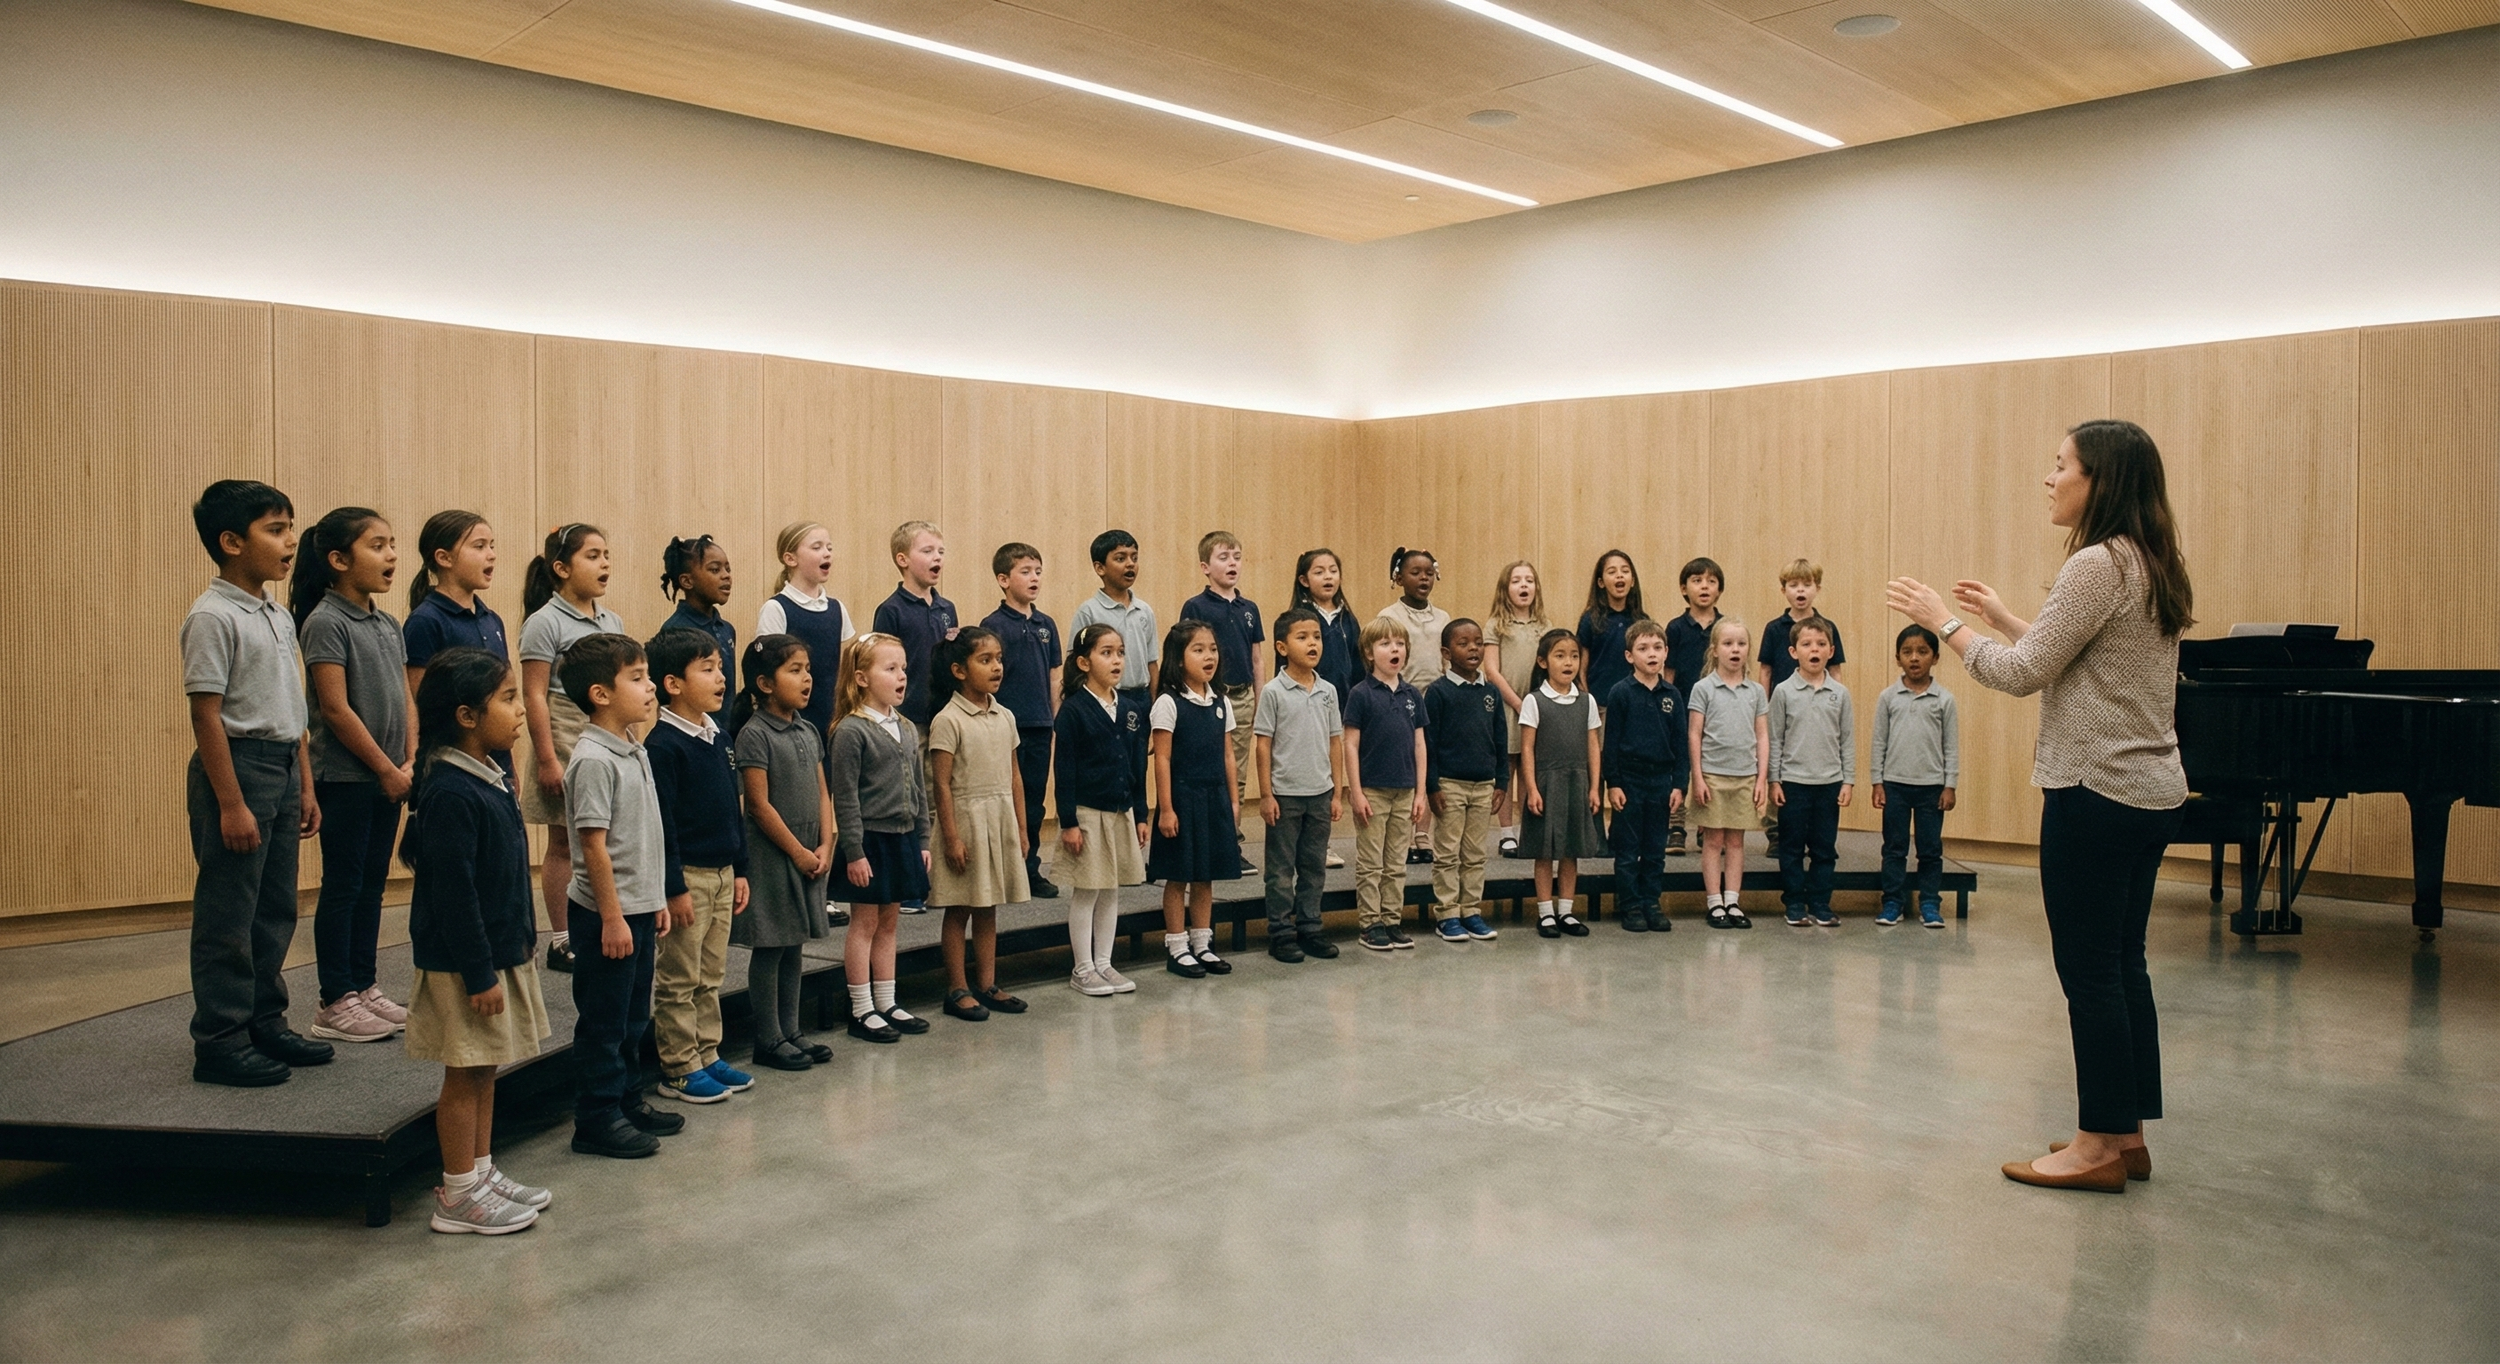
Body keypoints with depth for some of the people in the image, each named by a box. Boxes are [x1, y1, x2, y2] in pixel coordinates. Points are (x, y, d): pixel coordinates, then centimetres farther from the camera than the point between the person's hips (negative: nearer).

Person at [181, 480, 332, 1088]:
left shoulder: (279, 616, 13)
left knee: (276, 910, 14)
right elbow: (206, 715, -16)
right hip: (237, 766, -8)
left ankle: (266, 1024, 25)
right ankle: (219, 1043, 8)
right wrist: (230, 803, -19)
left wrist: (305, 786, 15)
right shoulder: (213, 617, -13)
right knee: (227, 916, -1)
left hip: (282, 768, 9)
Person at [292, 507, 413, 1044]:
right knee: (342, 887, 0)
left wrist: (411, 762, 0)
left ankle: (363, 986, 22)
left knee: (373, 883, 13)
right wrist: (386, 768, -15)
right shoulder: (326, 623, -12)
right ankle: (335, 1003, 7)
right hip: (344, 777, -7)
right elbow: (335, 708, -17)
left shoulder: (388, 625, 11)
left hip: (386, 778, 7)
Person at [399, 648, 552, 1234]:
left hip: (501, 951, 9)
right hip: (465, 962, -9)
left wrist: (521, 941, 18)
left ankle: (482, 1172, 29)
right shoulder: (450, 794, -22)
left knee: (485, 1070, 17)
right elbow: (451, 892, -23)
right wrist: (478, 973, -20)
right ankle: (458, 1195, 13)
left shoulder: (489, 779, 8)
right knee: (466, 1074, 2)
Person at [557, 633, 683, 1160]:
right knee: (602, 1019, 3)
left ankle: (625, 1100, 32)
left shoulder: (635, 752, 10)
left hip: (639, 908, 9)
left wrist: (656, 898, 17)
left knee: (633, 1016, 19)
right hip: (607, 914, -9)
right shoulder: (593, 760, -19)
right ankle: (597, 1120, 14)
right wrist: (612, 916, -19)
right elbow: (594, 844, -20)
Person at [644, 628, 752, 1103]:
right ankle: (679, 1069, 12)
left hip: (722, 873, 8)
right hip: (687, 876, -8)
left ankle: (707, 1056, 25)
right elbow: (660, 823, -18)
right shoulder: (663, 744, -16)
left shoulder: (718, 737, 9)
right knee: (679, 982, 3)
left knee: (711, 977, 16)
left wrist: (740, 869, 14)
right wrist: (674, 887, -18)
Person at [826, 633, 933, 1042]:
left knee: (888, 921, 14)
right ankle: (862, 1011, 11)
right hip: (869, 840, -7)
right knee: (864, 923, 3)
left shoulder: (908, 729, 9)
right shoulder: (851, 731, -13)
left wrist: (923, 841, 11)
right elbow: (845, 798, -14)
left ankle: (887, 1004, 22)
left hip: (903, 839, 7)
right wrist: (854, 852, -16)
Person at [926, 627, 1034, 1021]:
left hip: (1001, 819, 6)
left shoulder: (1005, 717, 7)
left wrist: (1021, 827, 10)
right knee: (959, 910, 3)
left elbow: (1014, 775, 11)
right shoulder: (948, 721, -11)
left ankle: (986, 984, 21)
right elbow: (941, 784, -12)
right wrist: (951, 837, -15)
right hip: (966, 816, -6)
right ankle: (957, 990, 12)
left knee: (988, 908, 13)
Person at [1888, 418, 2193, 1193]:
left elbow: (2022, 675, -16)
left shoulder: (2098, 564, -17)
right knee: (2122, 964, 14)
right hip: (2151, 789, 10)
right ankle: (2127, 1134, 23)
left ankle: (2100, 1146, 8)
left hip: (2097, 792, -10)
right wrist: (2002, 619, 21)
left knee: (2088, 969, -1)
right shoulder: (2153, 567, 13)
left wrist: (1943, 623, -5)